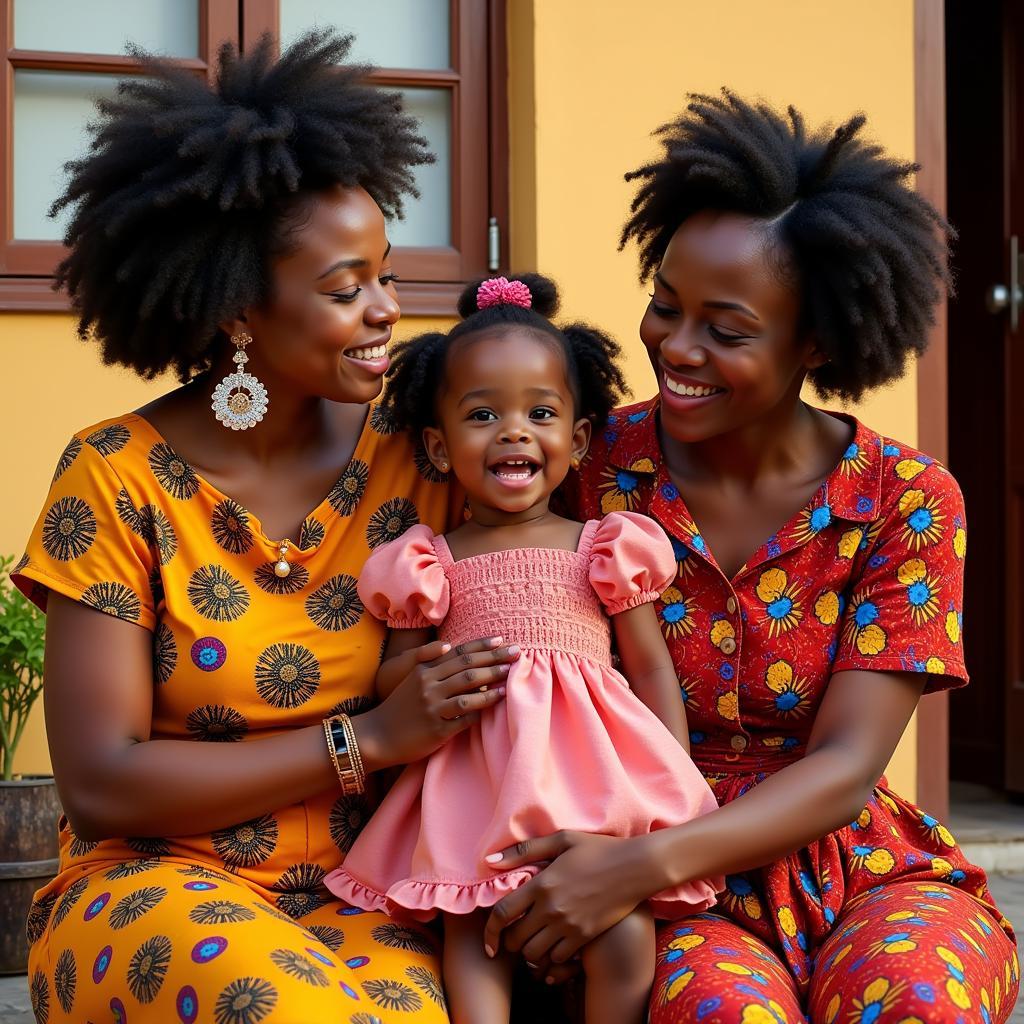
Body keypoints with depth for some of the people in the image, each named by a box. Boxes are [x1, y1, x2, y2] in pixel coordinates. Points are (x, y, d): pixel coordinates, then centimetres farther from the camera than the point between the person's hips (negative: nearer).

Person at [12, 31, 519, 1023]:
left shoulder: (411, 467, 0)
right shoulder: (117, 476, -8)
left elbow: (458, 704, 7)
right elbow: (100, 781, -11)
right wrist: (367, 739, -15)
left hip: (362, 900, 2)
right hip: (152, 881, -2)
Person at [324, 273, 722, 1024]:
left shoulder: (604, 547, 9)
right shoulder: (431, 563, 10)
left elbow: (652, 667, 10)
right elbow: (389, 679, 13)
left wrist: (679, 791, 3)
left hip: (596, 776, 0)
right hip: (476, 787, 1)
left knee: (625, 940, -13)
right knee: (472, 941, -11)